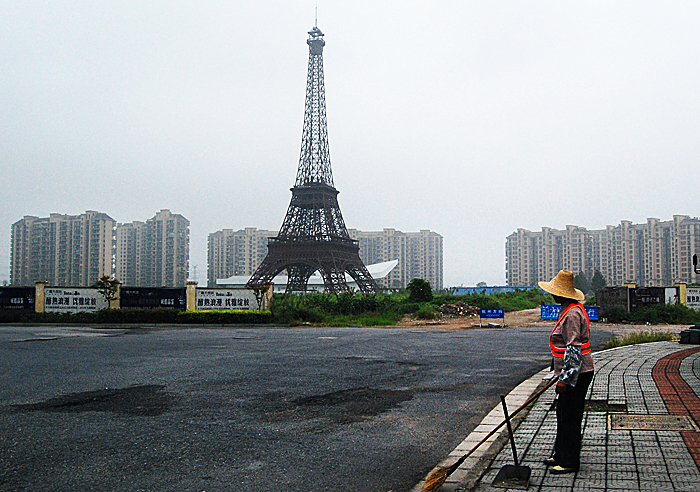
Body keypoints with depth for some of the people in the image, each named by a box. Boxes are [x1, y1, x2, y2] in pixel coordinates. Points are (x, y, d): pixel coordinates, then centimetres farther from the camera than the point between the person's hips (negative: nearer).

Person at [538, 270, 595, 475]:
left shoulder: (572, 314, -20)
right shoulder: (572, 309, 13)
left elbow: (574, 350, -24)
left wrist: (564, 378, -22)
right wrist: (563, 375, 26)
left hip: (575, 374, -11)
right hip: (574, 373, 11)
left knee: (569, 418, -3)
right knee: (563, 415, 17)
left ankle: (569, 462, 5)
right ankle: (561, 455, 27)